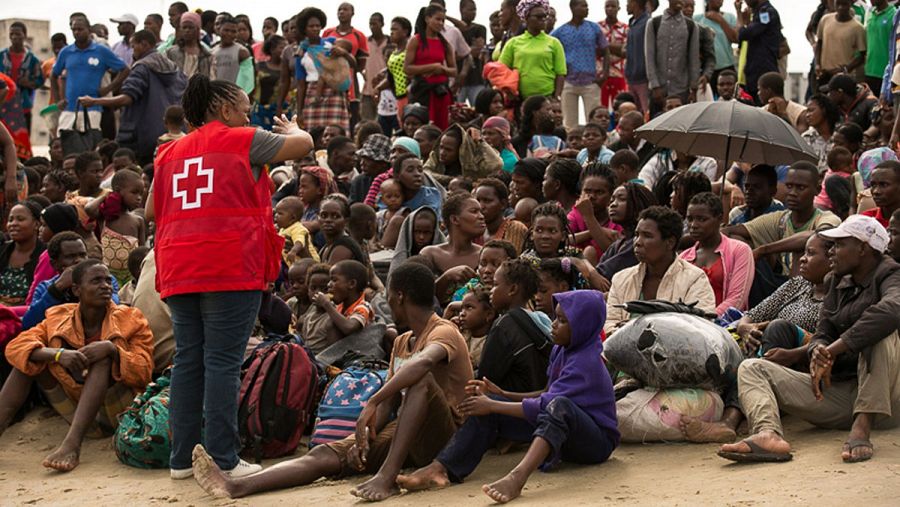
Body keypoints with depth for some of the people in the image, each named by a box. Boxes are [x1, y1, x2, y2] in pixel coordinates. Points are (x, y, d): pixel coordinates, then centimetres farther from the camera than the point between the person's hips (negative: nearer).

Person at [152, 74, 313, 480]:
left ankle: (182, 458, 10)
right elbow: (303, 145, 6)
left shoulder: (170, 152, 19)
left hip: (179, 272, 6)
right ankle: (223, 460, -7)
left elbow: (152, 211, 23)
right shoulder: (243, 141, 3)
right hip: (230, 268, -5)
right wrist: (292, 129, 28)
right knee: (223, 362, -6)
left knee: (188, 360, 9)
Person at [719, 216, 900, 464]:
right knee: (751, 368, -5)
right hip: (835, 391, 7)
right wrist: (819, 353, -17)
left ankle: (862, 426, -38)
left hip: (878, 396, -7)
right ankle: (769, 436, -39)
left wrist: (835, 348, -32)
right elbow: (823, 333, 10)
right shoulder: (839, 282, 17)